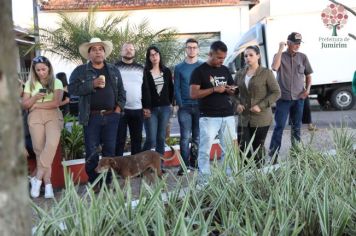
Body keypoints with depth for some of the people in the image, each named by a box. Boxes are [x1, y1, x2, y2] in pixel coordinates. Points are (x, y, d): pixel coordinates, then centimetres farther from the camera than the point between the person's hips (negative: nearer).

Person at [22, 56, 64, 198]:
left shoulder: (56, 82, 6)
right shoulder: (30, 84, 12)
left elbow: (56, 103, -6)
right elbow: (24, 105, 9)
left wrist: (36, 105, -2)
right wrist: (35, 97, -10)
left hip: (53, 116, -2)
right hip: (35, 117, 2)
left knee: (52, 142, -27)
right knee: (39, 149, -6)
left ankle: (37, 178, -20)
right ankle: (47, 183, -2)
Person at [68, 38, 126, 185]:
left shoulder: (113, 70, 14)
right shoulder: (80, 71, 3)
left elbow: (121, 91, 15)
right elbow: (72, 89, -10)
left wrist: (119, 108, 3)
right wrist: (92, 84, -17)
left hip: (111, 116, 3)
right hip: (91, 117, -3)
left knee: (110, 150, 7)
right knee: (91, 151, 1)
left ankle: (107, 182, 18)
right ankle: (94, 183, 13)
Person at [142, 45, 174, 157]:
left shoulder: (166, 71, 10)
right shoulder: (145, 72, -1)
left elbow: (170, 88, 16)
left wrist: (170, 102, 9)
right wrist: (145, 108, -15)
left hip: (165, 108, 3)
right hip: (151, 109, -3)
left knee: (161, 139, 6)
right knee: (151, 140, -8)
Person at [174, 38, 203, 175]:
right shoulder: (179, 68, 8)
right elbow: (176, 88, 5)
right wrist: (180, 104, -6)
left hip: (200, 106, 1)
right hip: (184, 107, 0)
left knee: (197, 137, 6)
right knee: (185, 137, -3)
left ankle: (194, 163, 16)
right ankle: (185, 165, 0)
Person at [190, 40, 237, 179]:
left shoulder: (225, 70, 13)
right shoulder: (199, 71, -4)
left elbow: (232, 89, 23)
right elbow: (193, 94, -12)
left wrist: (231, 90, -2)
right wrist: (214, 89, -18)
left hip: (228, 116, 5)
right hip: (208, 117, -5)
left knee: (229, 149, 8)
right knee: (205, 150, -2)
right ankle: (204, 180, 6)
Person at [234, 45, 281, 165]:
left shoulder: (266, 73, -4)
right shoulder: (240, 74, 10)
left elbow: (276, 93, -6)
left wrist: (261, 106, -15)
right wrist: (237, 104, -1)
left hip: (261, 119, -4)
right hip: (244, 118, 4)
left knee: (258, 148, 4)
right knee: (242, 148, -3)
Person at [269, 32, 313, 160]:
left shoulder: (303, 57, 5)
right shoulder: (280, 56, -2)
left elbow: (308, 75, 12)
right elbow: (275, 67, -23)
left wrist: (307, 89, -4)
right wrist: (280, 49, -17)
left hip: (298, 98, 3)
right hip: (283, 98, -3)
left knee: (296, 127, 12)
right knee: (279, 126, -5)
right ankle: (273, 154, 0)